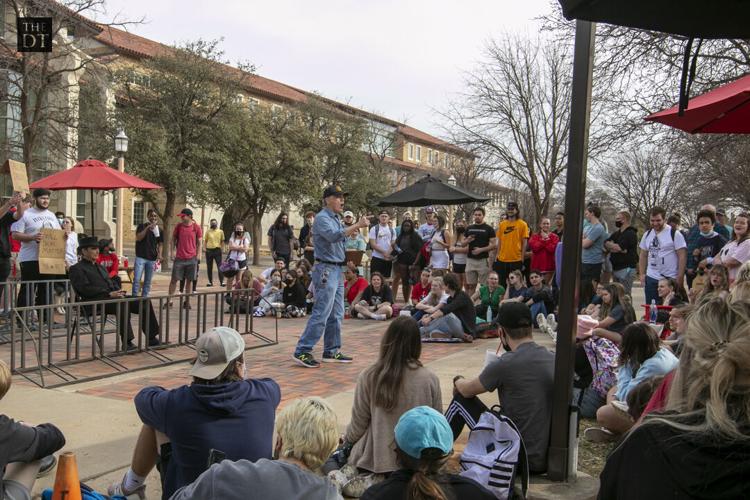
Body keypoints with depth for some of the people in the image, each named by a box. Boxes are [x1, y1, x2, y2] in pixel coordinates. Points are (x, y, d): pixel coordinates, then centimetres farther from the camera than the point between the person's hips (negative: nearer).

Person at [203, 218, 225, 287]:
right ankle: (210, 282, 15)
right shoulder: (208, 232, 6)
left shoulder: (220, 232, 5)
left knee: (220, 266, -6)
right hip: (209, 250, 2)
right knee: (209, 267, 6)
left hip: (217, 250, -2)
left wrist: (222, 250, 2)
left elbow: (222, 241, 9)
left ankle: (221, 282, -5)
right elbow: (205, 241, 10)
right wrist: (205, 248, -1)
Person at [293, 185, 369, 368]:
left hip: (337, 270, 9)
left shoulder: (336, 218, 17)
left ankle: (332, 351, 18)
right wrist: (357, 225, -27)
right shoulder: (322, 217, -11)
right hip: (326, 270, -9)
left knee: (336, 315, 11)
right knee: (321, 314, -11)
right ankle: (302, 352, -6)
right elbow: (333, 236, -28)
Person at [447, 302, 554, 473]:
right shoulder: (553, 359, 0)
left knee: (461, 400, 9)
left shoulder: (505, 364, -18)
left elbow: (467, 390, 0)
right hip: (548, 459, 6)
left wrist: (458, 381, 24)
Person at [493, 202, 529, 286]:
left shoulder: (522, 224, -2)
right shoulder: (502, 224, 7)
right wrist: (497, 257, 8)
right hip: (502, 260, 3)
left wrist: (522, 260, -5)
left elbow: (524, 243, -2)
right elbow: (499, 242, 12)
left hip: (516, 260, -3)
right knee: (501, 283, 9)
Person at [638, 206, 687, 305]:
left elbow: (682, 256, -8)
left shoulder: (674, 234, -7)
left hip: (670, 279, -5)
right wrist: (642, 274, 9)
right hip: (651, 279, 5)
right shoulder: (647, 234, 11)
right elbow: (643, 255, 18)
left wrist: (680, 277, -13)